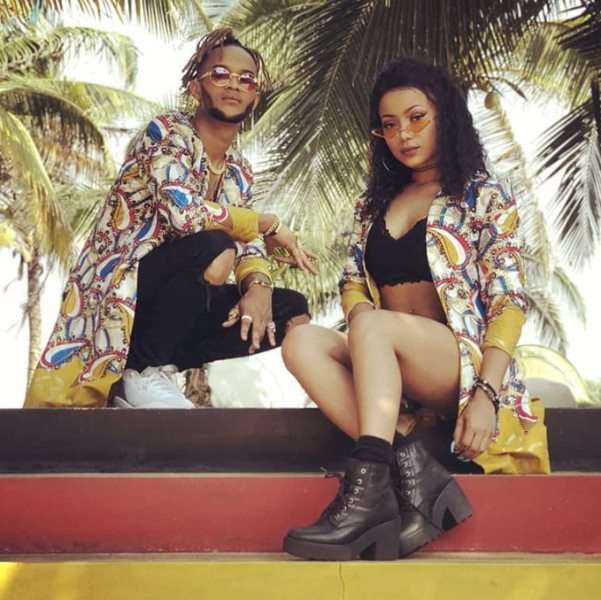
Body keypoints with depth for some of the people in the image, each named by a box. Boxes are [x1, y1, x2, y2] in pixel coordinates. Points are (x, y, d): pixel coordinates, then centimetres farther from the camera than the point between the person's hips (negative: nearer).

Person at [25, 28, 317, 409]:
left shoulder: (239, 172, 14)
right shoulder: (168, 132, -9)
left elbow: (249, 245, 6)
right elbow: (183, 212, -25)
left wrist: (258, 285, -18)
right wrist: (267, 224, -13)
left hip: (173, 304, 8)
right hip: (117, 296, -8)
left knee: (290, 309, -3)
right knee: (214, 246, -32)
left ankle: (155, 364, -4)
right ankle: (141, 372, -15)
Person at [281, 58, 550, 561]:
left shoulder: (485, 198, 5)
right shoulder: (375, 203, 20)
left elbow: (508, 302, -3)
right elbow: (353, 283, 15)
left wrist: (486, 394, -17)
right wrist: (364, 345, -9)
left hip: (459, 360, -5)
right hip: (387, 366, 5)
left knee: (374, 326, -34)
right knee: (302, 341, -24)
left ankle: (367, 495, -41)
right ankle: (409, 464, -33)